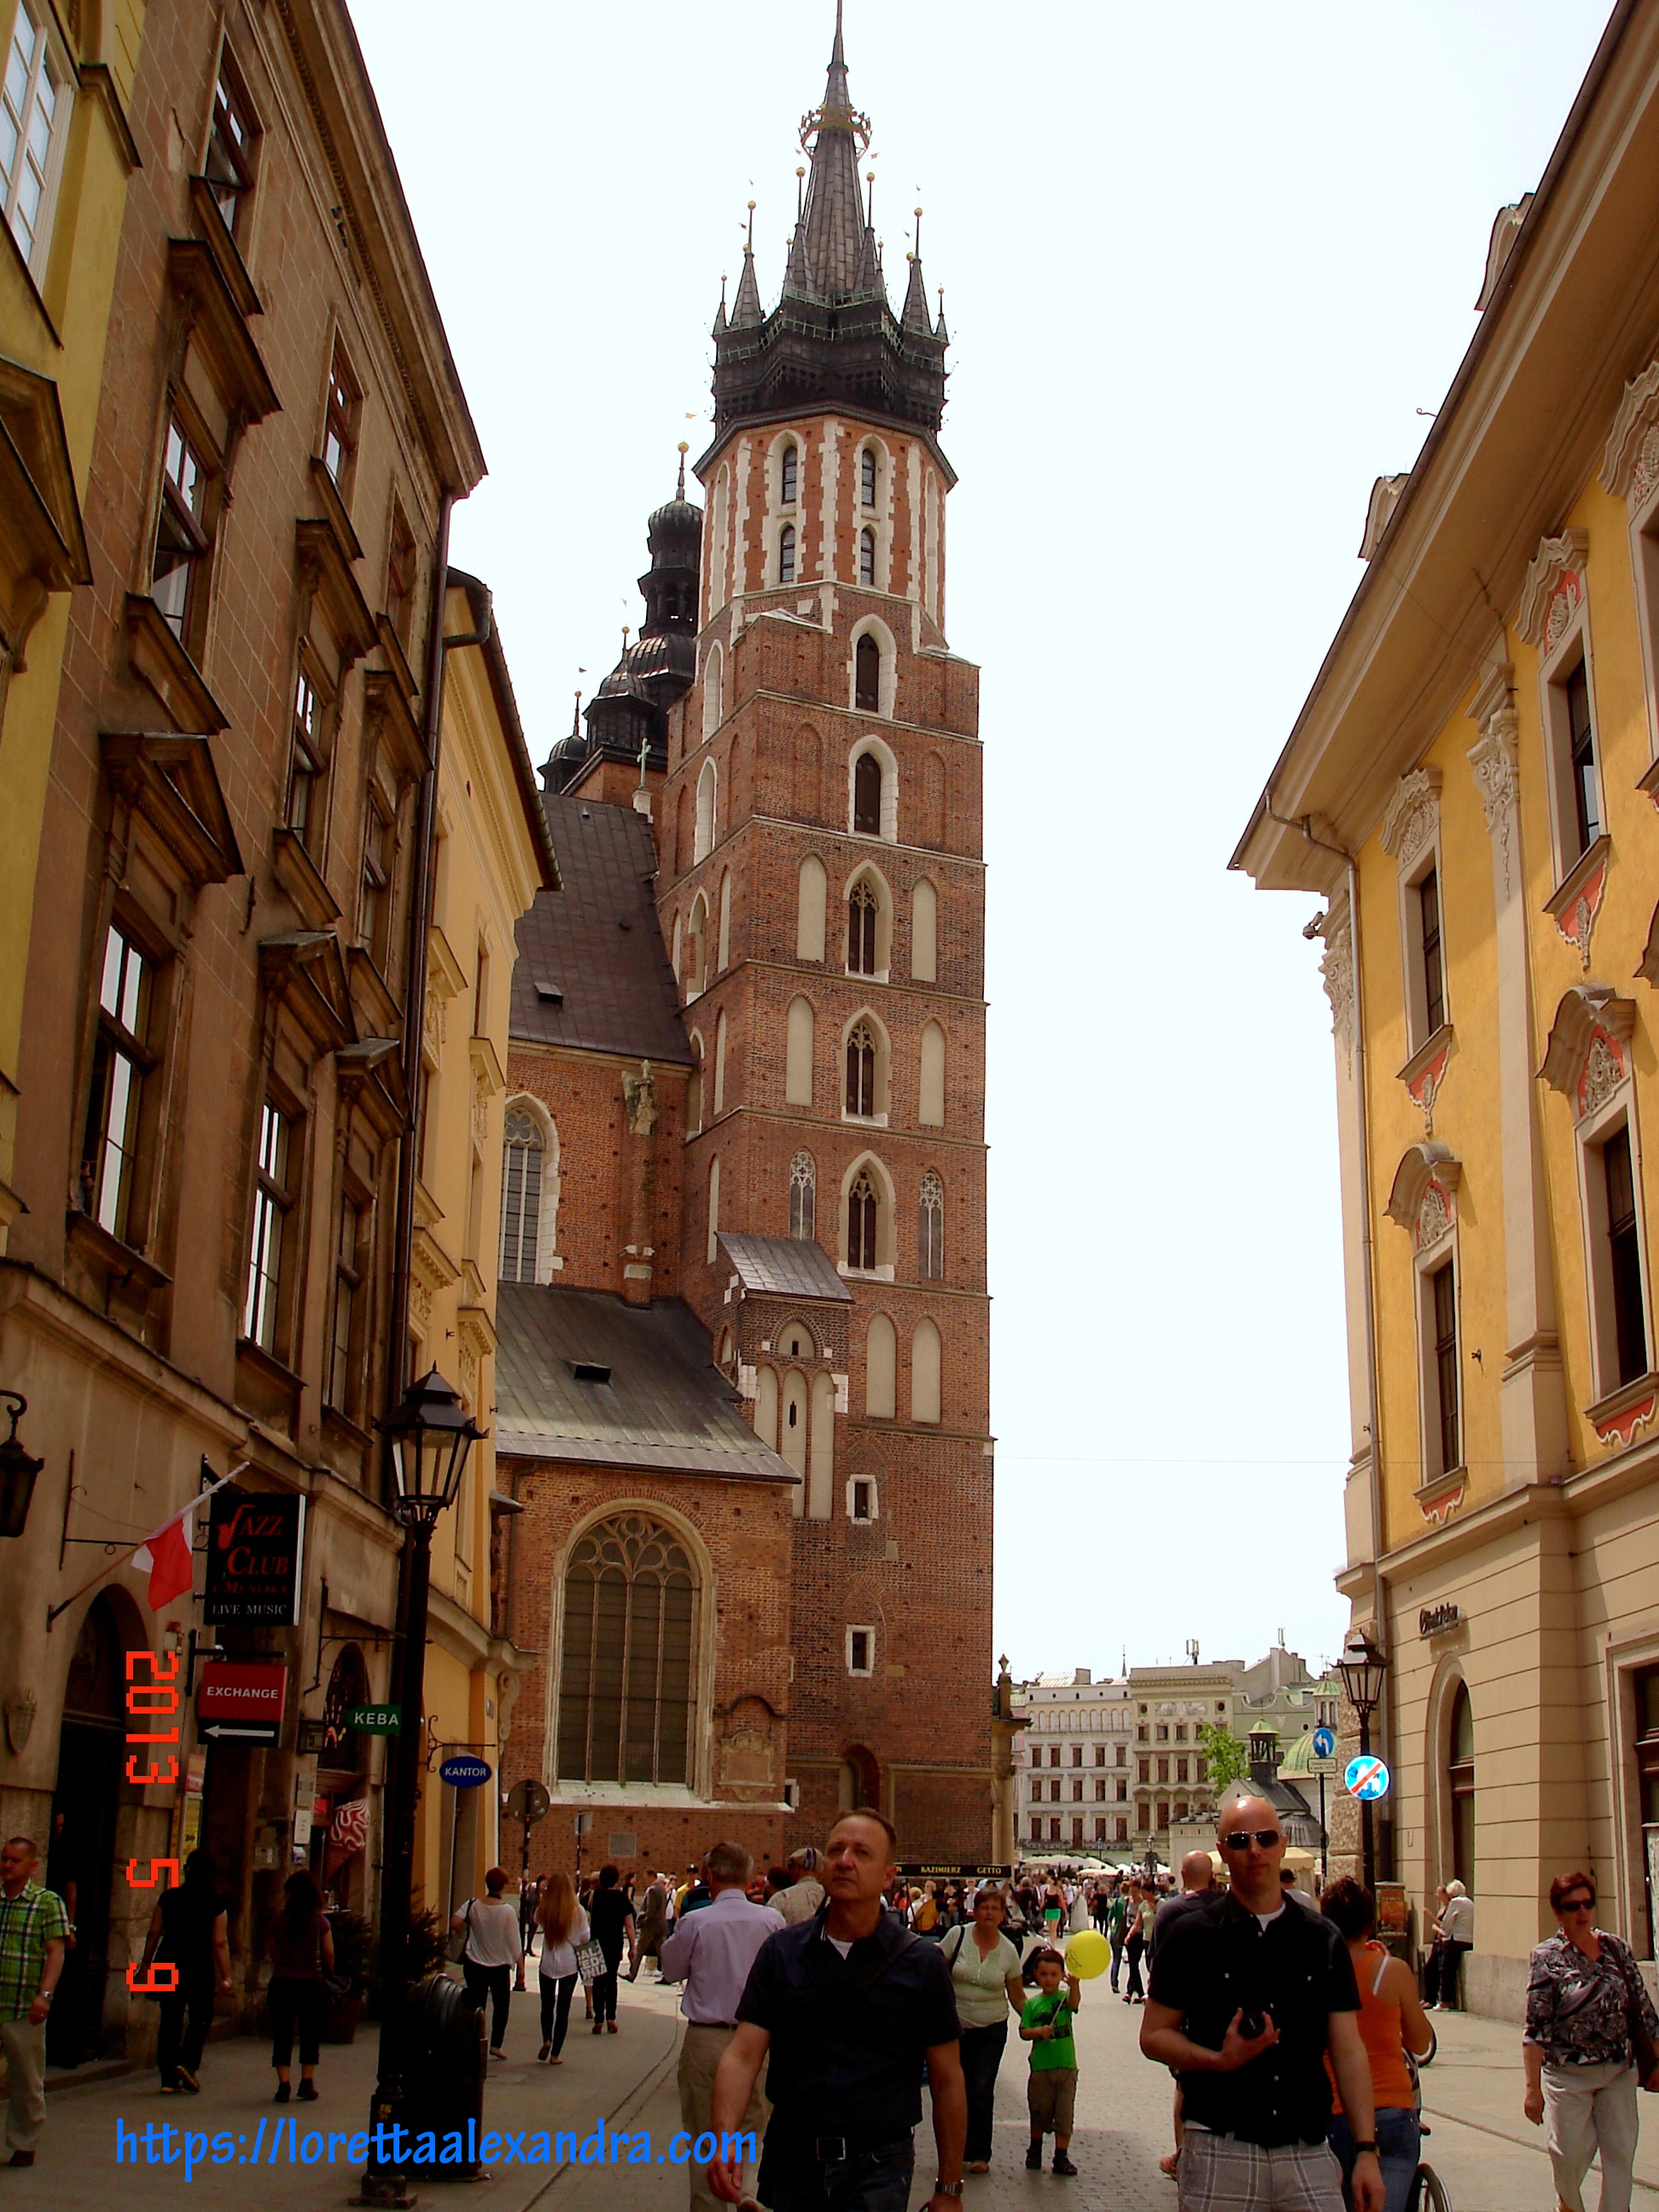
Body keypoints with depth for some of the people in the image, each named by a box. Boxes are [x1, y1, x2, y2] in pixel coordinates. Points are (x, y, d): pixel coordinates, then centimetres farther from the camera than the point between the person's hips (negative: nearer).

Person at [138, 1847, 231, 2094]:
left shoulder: (168, 1897, 1)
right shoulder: (214, 1902, -6)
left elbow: (154, 1933, 4)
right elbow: (220, 1942, -8)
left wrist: (146, 1965, 14)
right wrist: (226, 1977, -5)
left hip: (168, 1964, 3)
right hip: (199, 1969, -3)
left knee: (170, 2021, 9)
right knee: (201, 2018, 13)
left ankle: (169, 2078, 7)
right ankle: (187, 2062, -7)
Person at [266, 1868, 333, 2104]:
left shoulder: (279, 1921, -3)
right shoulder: (320, 1922, -6)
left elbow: (271, 1952, 2)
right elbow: (329, 1955, -3)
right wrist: (329, 1976, 13)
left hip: (281, 1982, 0)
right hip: (310, 1984, 0)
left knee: (282, 2034, 6)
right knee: (310, 2033, 12)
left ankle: (283, 2084, 0)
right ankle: (307, 2082, 10)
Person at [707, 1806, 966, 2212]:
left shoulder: (921, 1963, -4)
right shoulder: (781, 1951, 0)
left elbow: (948, 2081, 1)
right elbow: (743, 2054, -7)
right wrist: (723, 2140, -24)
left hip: (877, 2167, -2)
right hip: (791, 2161, 3)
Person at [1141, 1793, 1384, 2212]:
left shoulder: (1323, 1941, 7)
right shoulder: (1191, 1937, 1)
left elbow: (1349, 2052, 7)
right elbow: (1153, 2036, 2)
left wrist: (1366, 2150, 0)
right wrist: (1219, 2059, -15)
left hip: (1308, 2156, 2)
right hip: (1219, 2156, -2)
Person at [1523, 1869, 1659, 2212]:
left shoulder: (1617, 1948, 3)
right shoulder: (1548, 1958, -8)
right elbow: (1536, 2027, -11)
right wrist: (1533, 2088, -15)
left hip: (1620, 2072, 3)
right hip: (1568, 2074, -3)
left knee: (1620, 2152, 1)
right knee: (1570, 2152, 2)